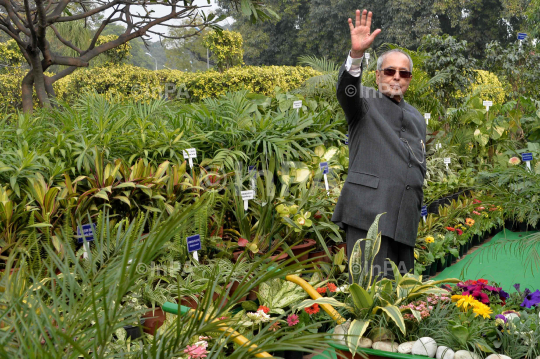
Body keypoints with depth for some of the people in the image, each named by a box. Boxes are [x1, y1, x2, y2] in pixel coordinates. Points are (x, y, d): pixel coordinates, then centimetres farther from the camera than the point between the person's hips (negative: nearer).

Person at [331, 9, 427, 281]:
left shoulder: (417, 118, 26)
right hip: (368, 212, -6)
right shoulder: (365, 101, 9)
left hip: (405, 218, 6)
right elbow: (345, 88, -14)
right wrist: (356, 54, -33)